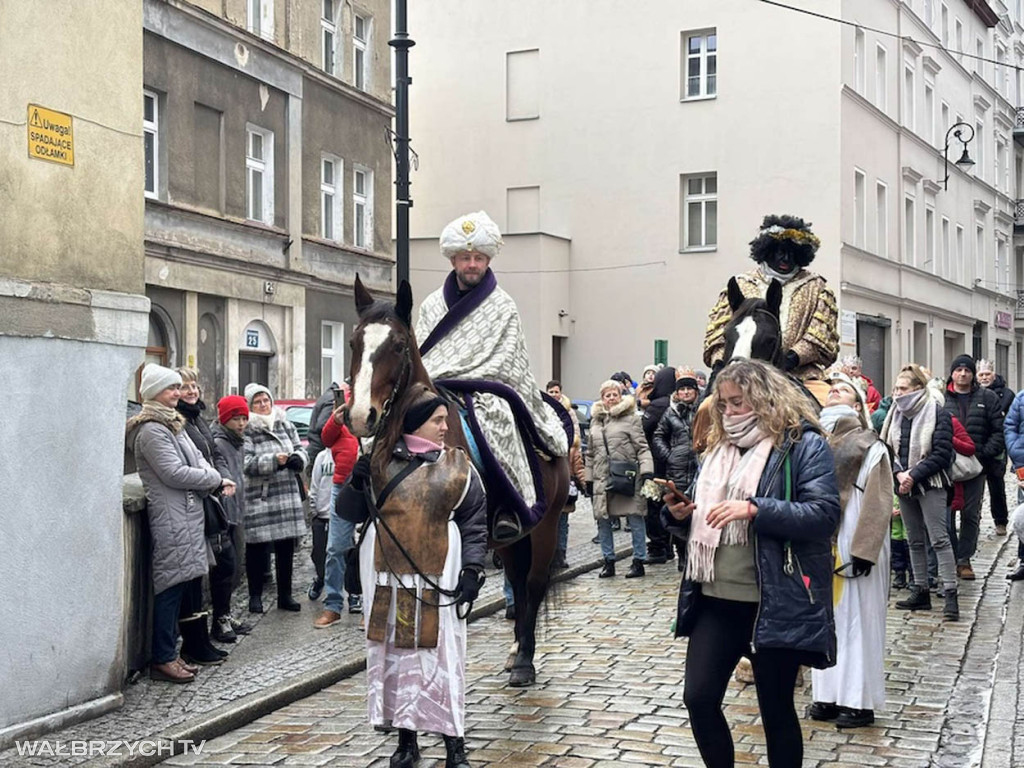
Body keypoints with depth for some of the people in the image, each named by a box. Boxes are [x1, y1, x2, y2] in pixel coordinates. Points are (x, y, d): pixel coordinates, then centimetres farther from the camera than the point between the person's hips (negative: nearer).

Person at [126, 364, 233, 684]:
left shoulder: (174, 424, 19)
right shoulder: (151, 430, -13)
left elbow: (197, 459, 18)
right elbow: (174, 473, -19)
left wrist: (216, 480, -2)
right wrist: (216, 481, -11)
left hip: (187, 512, 10)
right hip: (170, 516, -10)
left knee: (177, 586, 12)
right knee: (170, 585, -6)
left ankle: (169, 653, 18)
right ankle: (162, 660, 0)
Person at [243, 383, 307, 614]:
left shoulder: (284, 424, 11)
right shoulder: (246, 430, -7)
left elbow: (300, 448, 14)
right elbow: (247, 463, -16)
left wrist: (297, 458, -8)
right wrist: (275, 461, -24)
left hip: (287, 496, 5)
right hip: (259, 500, -5)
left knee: (286, 548, 11)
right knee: (257, 550, 1)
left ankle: (285, 595, 22)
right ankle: (255, 596, 16)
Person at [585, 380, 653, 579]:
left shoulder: (631, 418, 0)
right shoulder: (595, 420, 15)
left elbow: (642, 447, -4)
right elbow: (590, 453, 19)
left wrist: (646, 471, -15)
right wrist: (589, 478, 15)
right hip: (602, 479, 5)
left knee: (635, 517, -1)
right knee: (603, 519, 6)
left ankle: (639, 561, 7)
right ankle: (609, 561, 16)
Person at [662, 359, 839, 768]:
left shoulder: (804, 446, -6)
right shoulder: (718, 448, 14)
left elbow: (824, 514, -17)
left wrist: (755, 509, -25)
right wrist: (680, 514, -2)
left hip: (775, 604, -6)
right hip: (715, 599, 6)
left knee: (776, 707, 7)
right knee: (699, 697, 2)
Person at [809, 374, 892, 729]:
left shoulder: (869, 446, -4)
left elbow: (877, 504, -10)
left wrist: (863, 551, -17)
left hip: (851, 548, -5)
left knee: (856, 620, 0)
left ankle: (859, 700, 8)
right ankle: (829, 694, 20)